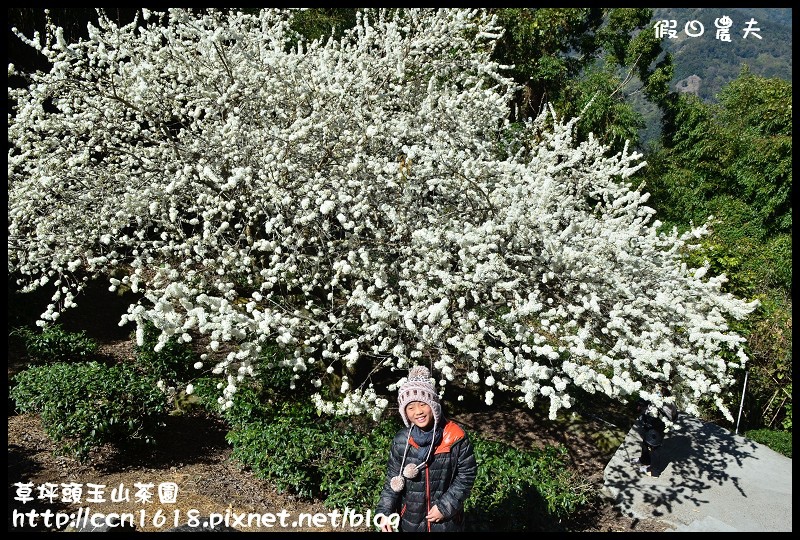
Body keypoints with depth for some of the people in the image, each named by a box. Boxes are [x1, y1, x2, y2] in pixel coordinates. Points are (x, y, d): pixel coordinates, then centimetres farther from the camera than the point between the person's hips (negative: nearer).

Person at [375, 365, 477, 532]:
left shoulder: (455, 437, -15)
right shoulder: (401, 441, -9)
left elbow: (466, 475, -9)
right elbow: (393, 480, 0)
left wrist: (445, 507, -13)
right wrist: (385, 512, -10)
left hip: (447, 520, -2)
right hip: (411, 520, 2)